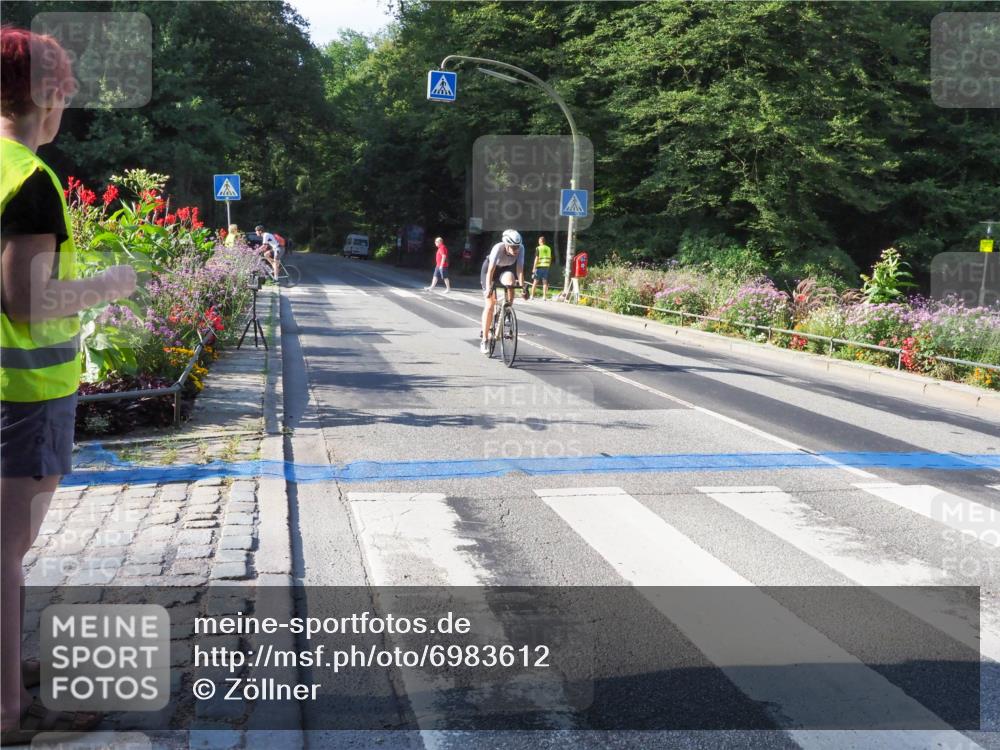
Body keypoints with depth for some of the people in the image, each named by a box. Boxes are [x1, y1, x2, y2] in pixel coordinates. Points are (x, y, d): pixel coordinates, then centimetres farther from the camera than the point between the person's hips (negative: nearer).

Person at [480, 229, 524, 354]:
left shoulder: (521, 248, -27)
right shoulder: (498, 248, -36)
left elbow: (520, 269, -27)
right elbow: (491, 270, -40)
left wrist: (522, 287, -35)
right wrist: (488, 288, -49)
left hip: (506, 269, 4)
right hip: (490, 270, -4)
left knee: (510, 294, -19)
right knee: (490, 305, -12)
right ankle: (483, 340, -7)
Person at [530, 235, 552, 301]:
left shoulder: (538, 248, -8)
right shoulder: (549, 248, 7)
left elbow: (536, 259, -11)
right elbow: (550, 259, 11)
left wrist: (534, 268, -9)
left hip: (539, 267, -4)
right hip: (546, 267, 4)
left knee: (535, 282, 5)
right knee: (545, 282, 4)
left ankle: (532, 296, 7)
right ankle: (544, 297, 0)